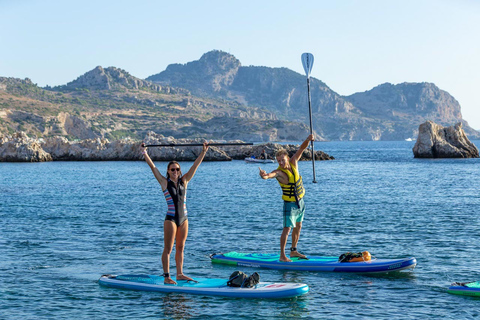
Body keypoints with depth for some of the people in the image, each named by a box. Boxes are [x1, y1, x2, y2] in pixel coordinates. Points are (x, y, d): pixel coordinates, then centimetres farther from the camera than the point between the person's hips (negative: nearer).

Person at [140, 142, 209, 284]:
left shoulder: (184, 181, 7)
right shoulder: (165, 182, -1)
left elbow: (195, 166, 5)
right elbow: (153, 167, -6)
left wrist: (204, 152, 0)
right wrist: (145, 153, -10)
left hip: (183, 219, 4)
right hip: (171, 218, -4)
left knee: (180, 248, 12)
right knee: (168, 249, -2)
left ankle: (180, 274, 20)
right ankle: (167, 276, 0)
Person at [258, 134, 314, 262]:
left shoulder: (293, 162, -7)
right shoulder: (279, 172, -24)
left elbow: (302, 148, -8)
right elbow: (271, 174, -46)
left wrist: (308, 140, -28)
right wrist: (264, 175, -70)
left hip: (300, 201, 7)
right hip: (290, 203, -7)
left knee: (298, 227, 15)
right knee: (287, 228, -10)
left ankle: (293, 251, 27)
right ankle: (282, 255, -6)